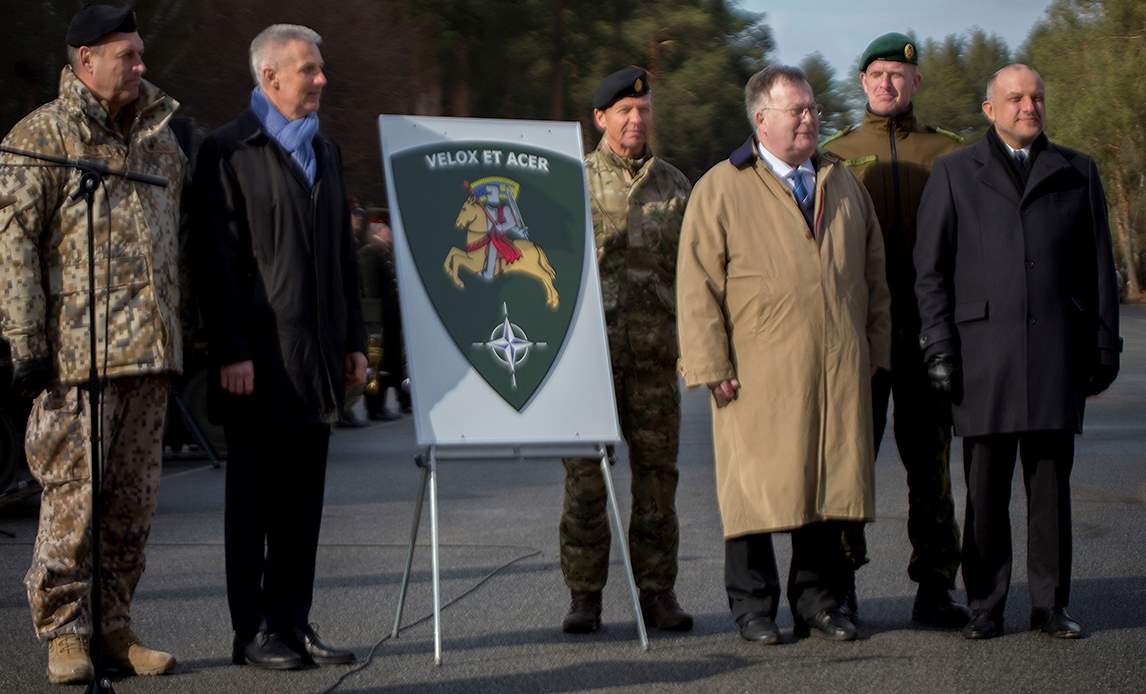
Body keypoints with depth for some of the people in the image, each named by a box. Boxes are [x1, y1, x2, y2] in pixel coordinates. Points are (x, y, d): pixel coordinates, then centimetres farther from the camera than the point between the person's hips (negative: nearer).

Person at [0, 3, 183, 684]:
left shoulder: (160, 137, 17)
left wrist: (181, 333, 21)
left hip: (150, 349, 6)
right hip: (77, 353, -6)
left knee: (134, 500, 8)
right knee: (74, 495, -5)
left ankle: (114, 627, 17)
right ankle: (65, 633, 4)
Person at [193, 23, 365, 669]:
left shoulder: (325, 150, 17)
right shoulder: (228, 151, -6)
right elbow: (219, 259, -11)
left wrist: (353, 341, 15)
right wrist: (231, 352, -16)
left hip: (318, 355, 6)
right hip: (259, 356, -6)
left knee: (303, 495, 9)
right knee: (254, 495, 1)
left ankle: (294, 622, 16)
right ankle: (254, 631, 7)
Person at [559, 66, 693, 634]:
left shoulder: (674, 185, 12)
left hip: (655, 349, 2)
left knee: (656, 470, 3)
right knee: (585, 473, -1)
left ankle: (657, 592, 10)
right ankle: (584, 595, 5)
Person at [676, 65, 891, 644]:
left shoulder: (843, 184, 16)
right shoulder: (721, 190, 0)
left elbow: (873, 273, 21)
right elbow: (697, 284, -4)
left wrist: (878, 349, 15)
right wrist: (712, 366, -10)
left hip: (839, 371, 4)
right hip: (757, 374, -4)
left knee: (829, 482, 7)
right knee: (757, 486, 0)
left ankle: (817, 601, 17)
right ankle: (753, 607, 10)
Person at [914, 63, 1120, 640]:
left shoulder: (1077, 173, 14)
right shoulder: (954, 174, 10)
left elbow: (1098, 267, 14)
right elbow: (930, 269, 6)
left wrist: (1104, 345, 8)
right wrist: (939, 347, -3)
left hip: (1057, 351, 1)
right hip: (983, 350, -1)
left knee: (1052, 482, 3)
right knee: (985, 488, 0)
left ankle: (1050, 604, 10)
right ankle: (985, 605, 8)